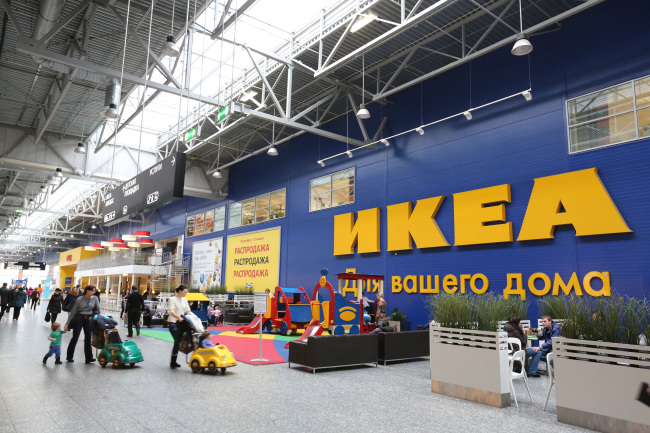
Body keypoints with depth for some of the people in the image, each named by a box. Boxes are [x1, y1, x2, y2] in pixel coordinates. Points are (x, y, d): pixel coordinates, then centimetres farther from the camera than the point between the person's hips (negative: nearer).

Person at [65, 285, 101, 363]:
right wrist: (67, 324, -2)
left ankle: (89, 358, 2)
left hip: (88, 320, 3)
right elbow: (73, 312, -2)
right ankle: (69, 357, 19)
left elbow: (99, 309, 6)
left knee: (88, 338, 0)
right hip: (78, 319, -3)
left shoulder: (95, 298, 0)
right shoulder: (80, 299, -8)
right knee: (75, 338, 2)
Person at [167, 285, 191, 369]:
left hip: (181, 323, 6)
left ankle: (173, 362, 17)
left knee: (178, 342, 6)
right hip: (173, 323, -6)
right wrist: (178, 317, -33)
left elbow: (188, 310, 12)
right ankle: (172, 362, -3)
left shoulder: (184, 300, 14)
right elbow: (171, 311, -17)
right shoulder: (172, 299, -5)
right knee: (177, 341, -13)